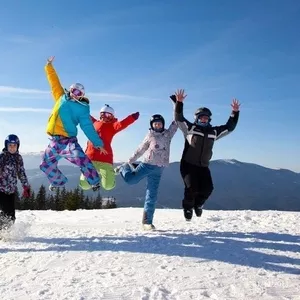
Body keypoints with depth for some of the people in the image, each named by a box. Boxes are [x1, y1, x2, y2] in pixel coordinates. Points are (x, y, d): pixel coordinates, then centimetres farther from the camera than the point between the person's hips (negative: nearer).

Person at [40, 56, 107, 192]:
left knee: (82, 160, -29)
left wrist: (98, 143, -8)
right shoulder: (61, 98, 9)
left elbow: (88, 127, -3)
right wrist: (49, 66, 12)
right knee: (46, 165, 16)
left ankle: (94, 181, -9)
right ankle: (58, 181, 42)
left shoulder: (82, 108, -1)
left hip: (68, 140, -5)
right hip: (54, 141, 5)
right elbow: (54, 81, 15)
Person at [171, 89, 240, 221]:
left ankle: (198, 204, 21)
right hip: (188, 165, -4)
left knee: (208, 188, -11)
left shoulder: (214, 132, 11)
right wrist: (179, 102, -21)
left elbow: (230, 127, 16)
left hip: (203, 167, 4)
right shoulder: (190, 128, 1)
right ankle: (188, 207, 14)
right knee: (192, 188, -17)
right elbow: (179, 118, -9)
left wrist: (235, 112, 8)